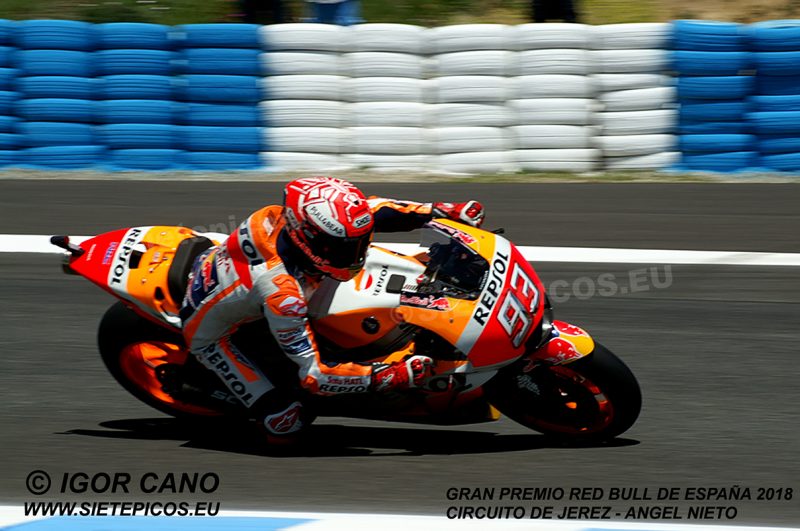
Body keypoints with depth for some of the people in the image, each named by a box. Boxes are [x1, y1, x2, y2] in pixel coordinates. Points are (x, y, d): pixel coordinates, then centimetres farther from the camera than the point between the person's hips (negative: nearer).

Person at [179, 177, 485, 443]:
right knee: (286, 423, -14)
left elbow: (370, 210, -7)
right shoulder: (282, 293, -44)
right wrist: (389, 377, -40)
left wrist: (442, 211, -10)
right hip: (210, 331, -7)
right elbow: (313, 375, -37)